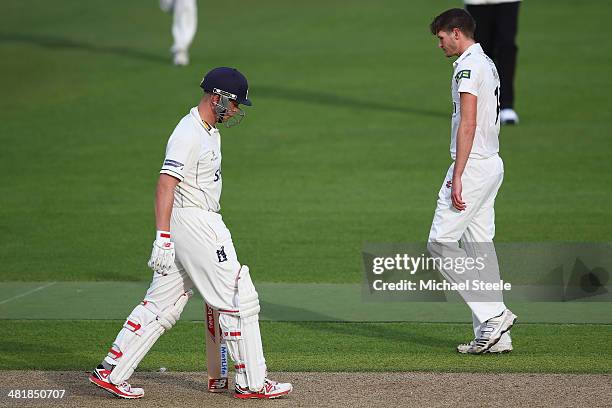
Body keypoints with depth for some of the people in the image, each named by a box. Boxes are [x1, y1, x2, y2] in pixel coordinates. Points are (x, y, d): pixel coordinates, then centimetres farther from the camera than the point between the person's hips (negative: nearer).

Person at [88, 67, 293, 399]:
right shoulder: (188, 133, -16)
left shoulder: (210, 132, 17)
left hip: (205, 223, 10)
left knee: (161, 306, 9)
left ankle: (110, 372, 8)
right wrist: (163, 237, -29)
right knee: (240, 300, -4)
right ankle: (251, 382, 3)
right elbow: (165, 185, -23)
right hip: (192, 223, -10)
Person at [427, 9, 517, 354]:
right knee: (479, 245, 9)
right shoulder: (488, 64, 18)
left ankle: (494, 314, -12)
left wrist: (457, 177, -23)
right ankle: (496, 336, 7)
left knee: (441, 241, -7)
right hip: (493, 164, 10)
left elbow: (468, 124, -20)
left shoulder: (468, 65, -13)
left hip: (473, 166, -10)